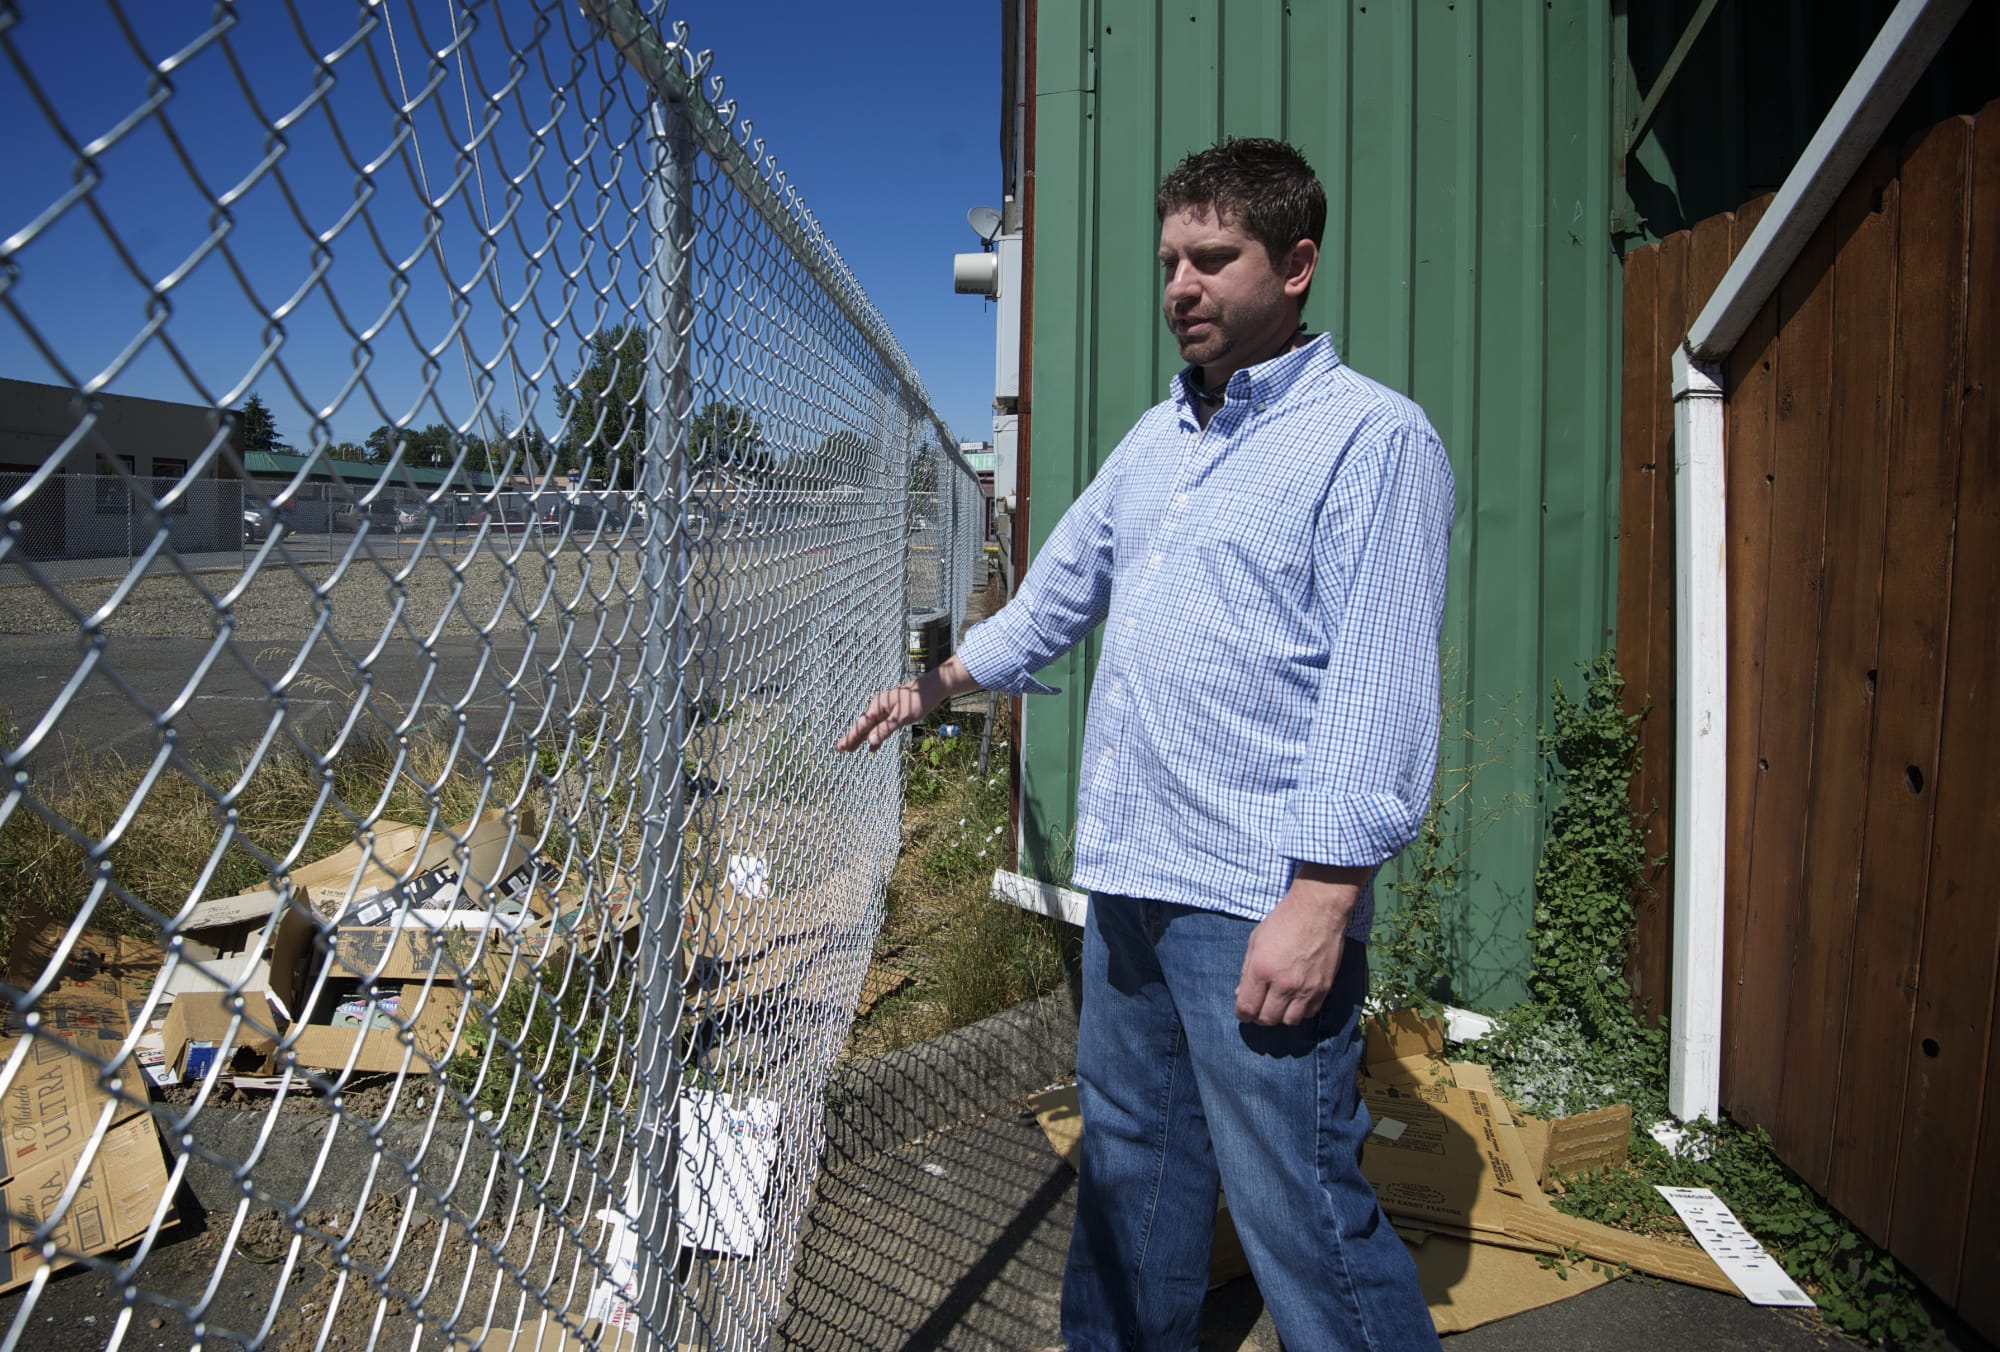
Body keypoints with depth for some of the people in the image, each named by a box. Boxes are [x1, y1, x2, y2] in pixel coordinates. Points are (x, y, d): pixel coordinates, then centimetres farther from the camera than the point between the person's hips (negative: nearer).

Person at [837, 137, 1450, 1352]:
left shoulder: (1374, 437, -8)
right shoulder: (1156, 438, 16)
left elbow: (1381, 689, -16)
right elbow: (1060, 591, 28)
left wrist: (1323, 897, -20)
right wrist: (940, 683, 32)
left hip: (1261, 898, -7)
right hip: (1128, 879, 8)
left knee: (1299, 1211, -1)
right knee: (1128, 1167, 20)